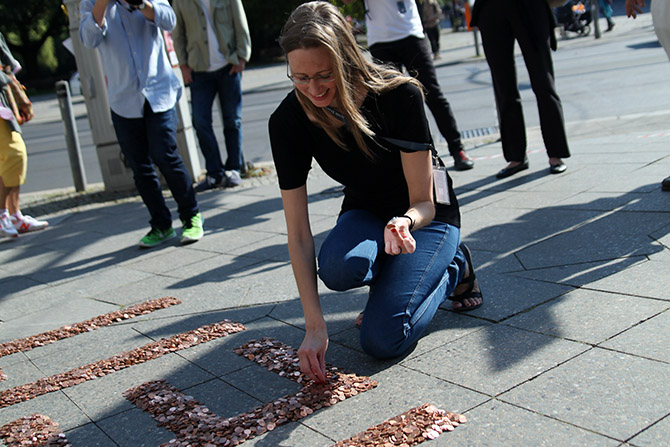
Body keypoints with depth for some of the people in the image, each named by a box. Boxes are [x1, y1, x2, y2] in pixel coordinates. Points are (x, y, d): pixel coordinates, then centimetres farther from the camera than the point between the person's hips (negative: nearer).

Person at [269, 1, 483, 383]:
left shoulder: (400, 95, -29)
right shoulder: (288, 121, -21)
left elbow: (424, 203, -21)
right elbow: (298, 234, -21)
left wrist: (404, 222, -46)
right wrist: (315, 326, -27)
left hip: (424, 215, -3)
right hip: (365, 213, 3)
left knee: (382, 340, -20)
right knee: (337, 268, -35)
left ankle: (454, 267, 7)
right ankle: (394, 278, 2)